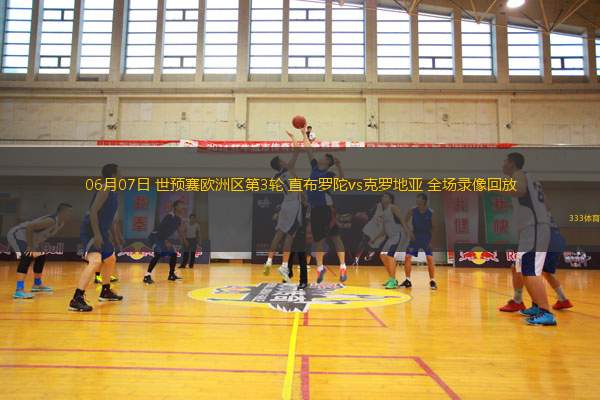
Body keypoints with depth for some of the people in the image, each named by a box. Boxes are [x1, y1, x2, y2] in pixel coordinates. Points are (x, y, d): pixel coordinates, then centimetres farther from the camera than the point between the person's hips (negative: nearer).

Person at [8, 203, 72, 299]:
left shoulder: (60, 223, 1)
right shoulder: (50, 221, -31)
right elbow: (29, 227, -38)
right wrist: (30, 247, -33)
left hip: (28, 237, 11)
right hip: (18, 235, -11)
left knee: (41, 257, 18)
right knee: (28, 257, -28)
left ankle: (37, 284, 34)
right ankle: (19, 290, -30)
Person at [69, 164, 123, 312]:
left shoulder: (112, 191, 14)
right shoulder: (105, 189, -15)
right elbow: (93, 211, -23)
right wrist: (96, 234, -29)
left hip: (101, 232, 11)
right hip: (91, 232, -11)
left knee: (111, 259, 23)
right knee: (95, 261, -26)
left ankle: (105, 292, 39)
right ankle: (76, 300, -25)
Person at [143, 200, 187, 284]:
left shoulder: (178, 219, 6)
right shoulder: (169, 216, -22)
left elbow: (179, 231, 20)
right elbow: (161, 229, -28)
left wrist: (184, 241, 20)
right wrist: (166, 241, -32)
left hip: (163, 238, 10)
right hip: (156, 236, -10)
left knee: (174, 254, 11)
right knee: (158, 254, -26)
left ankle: (171, 275, 21)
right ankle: (147, 276, -26)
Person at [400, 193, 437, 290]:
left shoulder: (430, 213, -12)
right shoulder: (412, 211, -9)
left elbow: (433, 227, -5)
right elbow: (405, 222, 1)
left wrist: (431, 240, -11)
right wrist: (409, 231, -14)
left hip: (426, 238, -2)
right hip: (415, 236, 2)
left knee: (430, 259, -9)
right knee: (407, 257, -4)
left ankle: (432, 281, 3)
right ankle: (407, 280, 7)